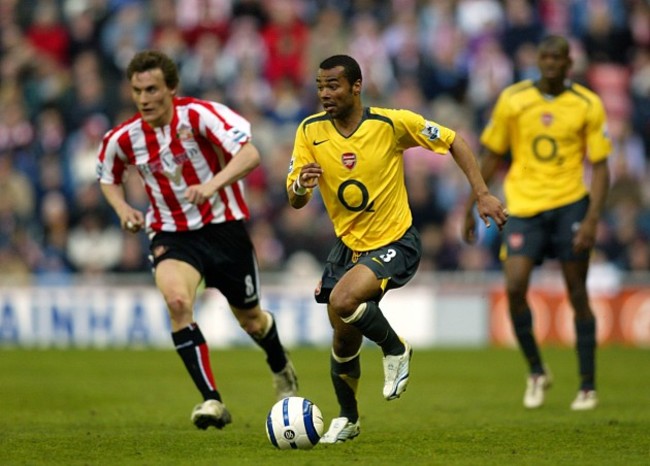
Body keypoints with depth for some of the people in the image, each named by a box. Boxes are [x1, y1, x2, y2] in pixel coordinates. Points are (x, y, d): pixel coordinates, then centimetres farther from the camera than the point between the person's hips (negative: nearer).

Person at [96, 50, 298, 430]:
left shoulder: (200, 115, -18)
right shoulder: (124, 138, -7)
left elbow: (249, 155, -28)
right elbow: (108, 178, 15)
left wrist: (212, 185, -43)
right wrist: (123, 209, -6)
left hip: (223, 226, -1)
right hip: (172, 235, 1)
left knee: (251, 319, 14)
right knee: (177, 300, -30)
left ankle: (282, 370, 50)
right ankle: (212, 400, -26)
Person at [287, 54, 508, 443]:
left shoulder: (392, 123, -16)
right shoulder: (311, 131, -6)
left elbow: (453, 141, -4)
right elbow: (295, 201, -5)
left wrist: (483, 195, -10)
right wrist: (301, 185, -29)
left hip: (395, 242, -5)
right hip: (348, 245, 5)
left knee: (342, 300, -30)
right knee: (344, 339, 9)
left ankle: (396, 350, -3)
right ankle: (347, 419, 35)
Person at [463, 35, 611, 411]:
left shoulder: (588, 105, -1)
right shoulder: (513, 100, 2)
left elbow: (600, 167, 0)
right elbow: (492, 158, 11)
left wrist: (593, 218, -12)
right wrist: (471, 209, 10)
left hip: (570, 206, -1)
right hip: (524, 207, 1)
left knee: (578, 294, 1)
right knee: (515, 287, -15)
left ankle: (588, 387, 11)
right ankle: (536, 372, 7)